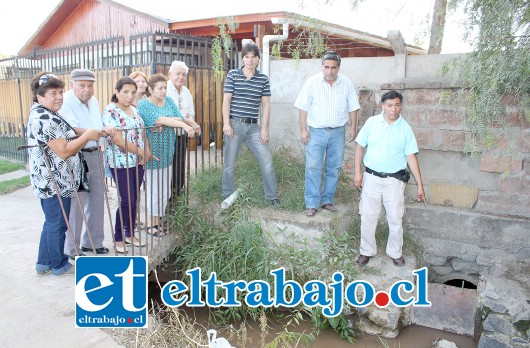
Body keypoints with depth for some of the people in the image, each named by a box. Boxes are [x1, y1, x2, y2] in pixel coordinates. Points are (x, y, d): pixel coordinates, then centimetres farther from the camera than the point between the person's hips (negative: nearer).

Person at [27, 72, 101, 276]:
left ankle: (44, 264, 31)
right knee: (57, 224, 5)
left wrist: (84, 137, 8)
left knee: (52, 222, 20)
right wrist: (88, 135, -16)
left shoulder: (42, 114, 14)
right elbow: (64, 151, -23)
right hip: (55, 182, -11)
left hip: (50, 180, 11)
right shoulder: (44, 119, -20)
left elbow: (64, 142, 20)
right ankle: (59, 265, 21)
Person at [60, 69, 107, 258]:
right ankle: (72, 249, 10)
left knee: (97, 198, 12)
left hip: (95, 154, 8)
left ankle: (92, 241, 27)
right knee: (77, 202, -4)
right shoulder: (65, 102, -13)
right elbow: (71, 129, -27)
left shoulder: (93, 101, 14)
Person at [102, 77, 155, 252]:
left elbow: (142, 132, 15)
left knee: (134, 200, 12)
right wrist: (142, 152, -14)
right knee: (127, 201, -4)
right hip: (121, 163, -7)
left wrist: (147, 151, -1)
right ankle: (118, 238, 14)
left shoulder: (134, 110, 12)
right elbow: (118, 140, -19)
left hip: (137, 162, 7)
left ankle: (130, 234, 27)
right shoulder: (110, 111, -12)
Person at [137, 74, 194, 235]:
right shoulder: (143, 105, -8)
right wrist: (184, 125, -27)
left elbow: (179, 118, -2)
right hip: (152, 153, -6)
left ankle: (159, 219, 25)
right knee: (154, 189, 0)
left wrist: (164, 123, -19)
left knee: (164, 188, 11)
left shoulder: (169, 101, 9)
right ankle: (153, 224, 13)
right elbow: (160, 120, -21)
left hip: (167, 152, 6)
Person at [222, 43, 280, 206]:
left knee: (267, 160, 0)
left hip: (253, 126, 2)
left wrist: (265, 128, 0)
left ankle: (272, 196, 13)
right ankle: (228, 196, 20)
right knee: (230, 162, 5)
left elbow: (266, 105, 6)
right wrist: (226, 123, -10)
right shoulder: (233, 75, 1)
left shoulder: (263, 79, 7)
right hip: (235, 124, -2)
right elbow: (226, 100, -2)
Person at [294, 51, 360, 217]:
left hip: (338, 132, 3)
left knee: (334, 168, 9)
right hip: (316, 131, -2)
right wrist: (303, 130, -9)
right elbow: (303, 108, -5)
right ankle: (312, 204, 2)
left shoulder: (346, 83, 0)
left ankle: (327, 200, 22)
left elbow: (352, 107, 8)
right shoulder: (312, 82, -6)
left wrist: (353, 127, 3)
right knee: (313, 167, -5)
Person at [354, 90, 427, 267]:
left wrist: (420, 185, -5)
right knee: (367, 217, 7)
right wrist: (357, 172, -3)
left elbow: (411, 157, -3)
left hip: (394, 180, 0)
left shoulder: (405, 128, -5)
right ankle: (367, 251, 24)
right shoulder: (372, 122, -3)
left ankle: (395, 252, 27)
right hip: (371, 178, 1)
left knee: (395, 219, 7)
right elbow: (360, 147, 3)